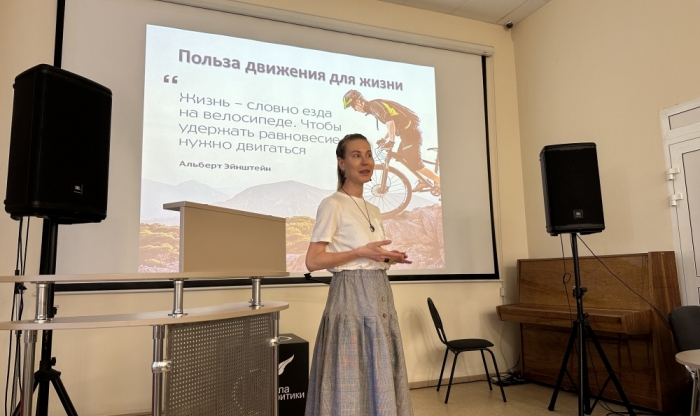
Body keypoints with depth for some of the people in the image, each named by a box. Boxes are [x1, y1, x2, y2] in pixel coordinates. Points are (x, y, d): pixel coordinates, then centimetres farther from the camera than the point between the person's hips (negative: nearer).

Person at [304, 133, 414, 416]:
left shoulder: (373, 210, 15)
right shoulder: (333, 205, -8)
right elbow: (312, 262, -14)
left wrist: (387, 258, 2)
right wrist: (361, 252, -18)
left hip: (379, 295, 8)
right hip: (352, 295, -7)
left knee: (379, 375, 12)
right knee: (353, 377, -2)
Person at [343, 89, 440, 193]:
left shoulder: (374, 105, -12)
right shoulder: (373, 107, 18)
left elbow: (389, 120, -27)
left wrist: (391, 141, -28)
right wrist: (384, 139, 24)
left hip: (411, 131, -10)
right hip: (409, 130, 10)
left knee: (414, 164, -9)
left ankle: (440, 183, -2)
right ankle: (423, 182, 21)